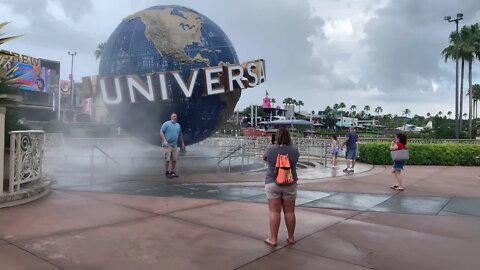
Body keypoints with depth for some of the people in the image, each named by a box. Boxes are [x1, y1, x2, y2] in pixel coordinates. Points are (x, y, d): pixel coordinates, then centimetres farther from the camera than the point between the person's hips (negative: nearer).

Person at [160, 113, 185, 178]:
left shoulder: (178, 125, 16)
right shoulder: (166, 124, -2)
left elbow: (180, 135, 25)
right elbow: (161, 132, -7)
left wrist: (182, 143, 24)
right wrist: (165, 141, -17)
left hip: (174, 145, 6)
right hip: (167, 144, -5)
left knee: (174, 160, 4)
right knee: (167, 159, -9)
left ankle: (173, 172, 14)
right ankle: (167, 172, 2)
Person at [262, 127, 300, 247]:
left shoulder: (270, 149, -9)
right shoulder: (294, 149, -4)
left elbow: (264, 158, 11)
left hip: (273, 183, -2)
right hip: (290, 184, 2)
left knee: (274, 211, 3)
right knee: (289, 211, 9)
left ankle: (273, 239, 8)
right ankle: (291, 238, 20)